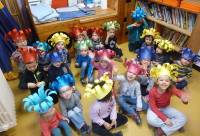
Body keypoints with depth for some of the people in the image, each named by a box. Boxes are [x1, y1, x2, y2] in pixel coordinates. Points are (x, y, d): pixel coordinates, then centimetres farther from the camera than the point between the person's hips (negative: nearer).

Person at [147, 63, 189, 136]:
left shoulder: (171, 89, -23)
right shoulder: (153, 92, -28)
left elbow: (178, 92, -46)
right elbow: (153, 107, -23)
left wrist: (183, 96, -71)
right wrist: (164, 118, -30)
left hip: (166, 108, 4)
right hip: (155, 109, -3)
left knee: (183, 118, -13)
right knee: (151, 120, -34)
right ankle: (175, 125, -15)